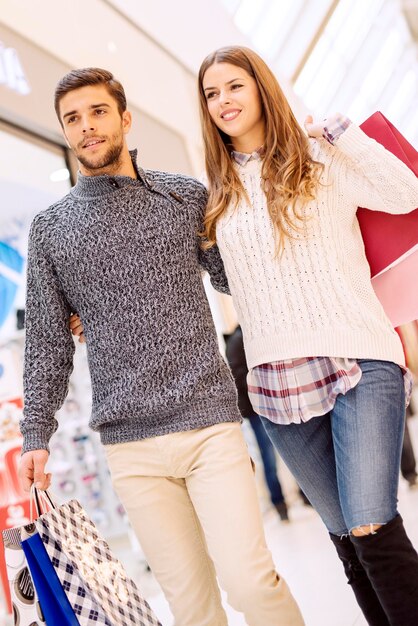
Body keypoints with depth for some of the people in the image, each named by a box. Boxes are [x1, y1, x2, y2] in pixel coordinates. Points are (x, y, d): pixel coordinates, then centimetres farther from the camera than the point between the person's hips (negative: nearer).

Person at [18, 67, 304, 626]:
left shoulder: (187, 198, 7)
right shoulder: (50, 229, 10)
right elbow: (48, 342, 11)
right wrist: (37, 435, 7)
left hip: (209, 420, -1)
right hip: (129, 445, 1)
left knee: (249, 580, -10)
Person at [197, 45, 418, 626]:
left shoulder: (316, 158, 4)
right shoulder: (218, 193, 13)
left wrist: (334, 127, -6)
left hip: (357, 362, -3)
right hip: (278, 380, 3)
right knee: (348, 537, 8)